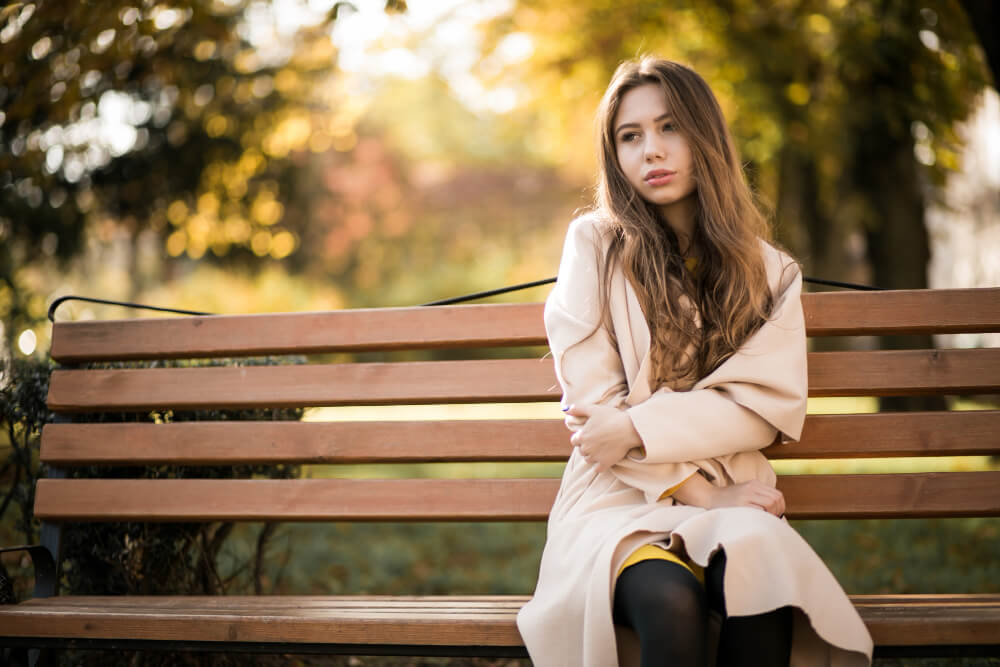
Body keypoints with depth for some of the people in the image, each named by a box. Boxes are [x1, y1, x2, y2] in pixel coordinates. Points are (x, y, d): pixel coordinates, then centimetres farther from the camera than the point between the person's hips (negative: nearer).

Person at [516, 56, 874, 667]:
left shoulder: (770, 271, 13)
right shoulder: (594, 244, 6)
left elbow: (768, 405, 0)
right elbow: (592, 399, 0)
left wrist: (641, 427, -13)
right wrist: (695, 486, -10)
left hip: (728, 501, 2)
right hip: (618, 497, -1)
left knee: (755, 565, -35)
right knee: (670, 599, -36)